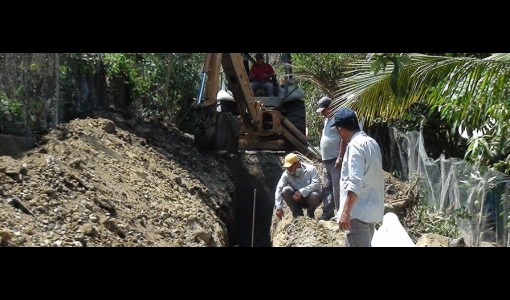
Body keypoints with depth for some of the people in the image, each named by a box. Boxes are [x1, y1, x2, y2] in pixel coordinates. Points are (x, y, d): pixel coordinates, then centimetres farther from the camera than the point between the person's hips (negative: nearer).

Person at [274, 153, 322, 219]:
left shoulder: (310, 169, -14)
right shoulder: (286, 174, -9)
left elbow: (316, 184, -27)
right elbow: (279, 189, -16)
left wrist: (302, 191, -40)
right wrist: (279, 208, -28)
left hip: (310, 199, -2)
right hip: (298, 200, 3)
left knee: (314, 196, -37)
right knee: (285, 190, -24)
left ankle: (310, 213, -4)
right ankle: (297, 213, -7)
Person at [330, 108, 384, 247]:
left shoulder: (355, 145, -15)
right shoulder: (372, 142, 14)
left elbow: (355, 182, -24)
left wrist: (346, 212, -26)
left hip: (358, 212, -10)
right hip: (372, 209, 10)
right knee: (365, 244, 18)